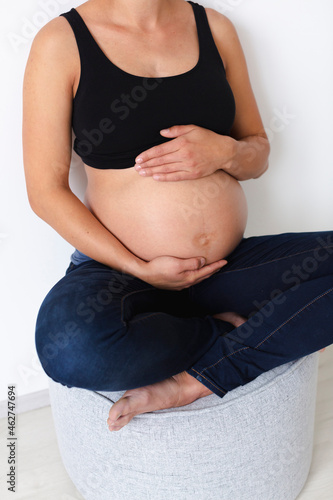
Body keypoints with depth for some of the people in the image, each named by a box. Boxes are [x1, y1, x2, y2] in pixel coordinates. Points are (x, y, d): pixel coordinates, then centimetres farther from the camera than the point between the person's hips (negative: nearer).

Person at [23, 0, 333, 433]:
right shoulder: (62, 41, -3)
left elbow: (259, 155, 14)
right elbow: (46, 191, -6)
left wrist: (225, 151, -11)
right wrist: (142, 269, -13)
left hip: (227, 267, 4)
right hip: (125, 271, -3)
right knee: (71, 348, -35)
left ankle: (194, 382, -17)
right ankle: (229, 329, -8)